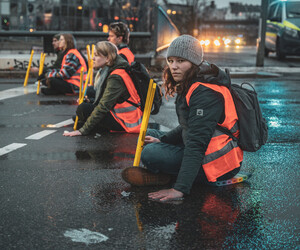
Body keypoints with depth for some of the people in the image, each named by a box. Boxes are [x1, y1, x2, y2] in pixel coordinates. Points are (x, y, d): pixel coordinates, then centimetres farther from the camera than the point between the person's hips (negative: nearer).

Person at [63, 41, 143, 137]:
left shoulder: (116, 77, -22)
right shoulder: (108, 71, 9)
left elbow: (103, 106, -25)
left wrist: (83, 130, -25)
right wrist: (89, 100, -1)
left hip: (127, 122, -10)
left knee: (83, 109, -19)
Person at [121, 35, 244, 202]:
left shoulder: (205, 93, -23)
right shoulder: (191, 86, 8)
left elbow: (196, 144, -30)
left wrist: (180, 189, -34)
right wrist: (162, 140, 6)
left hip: (220, 164, -11)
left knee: (150, 153, -25)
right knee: (150, 136, 16)